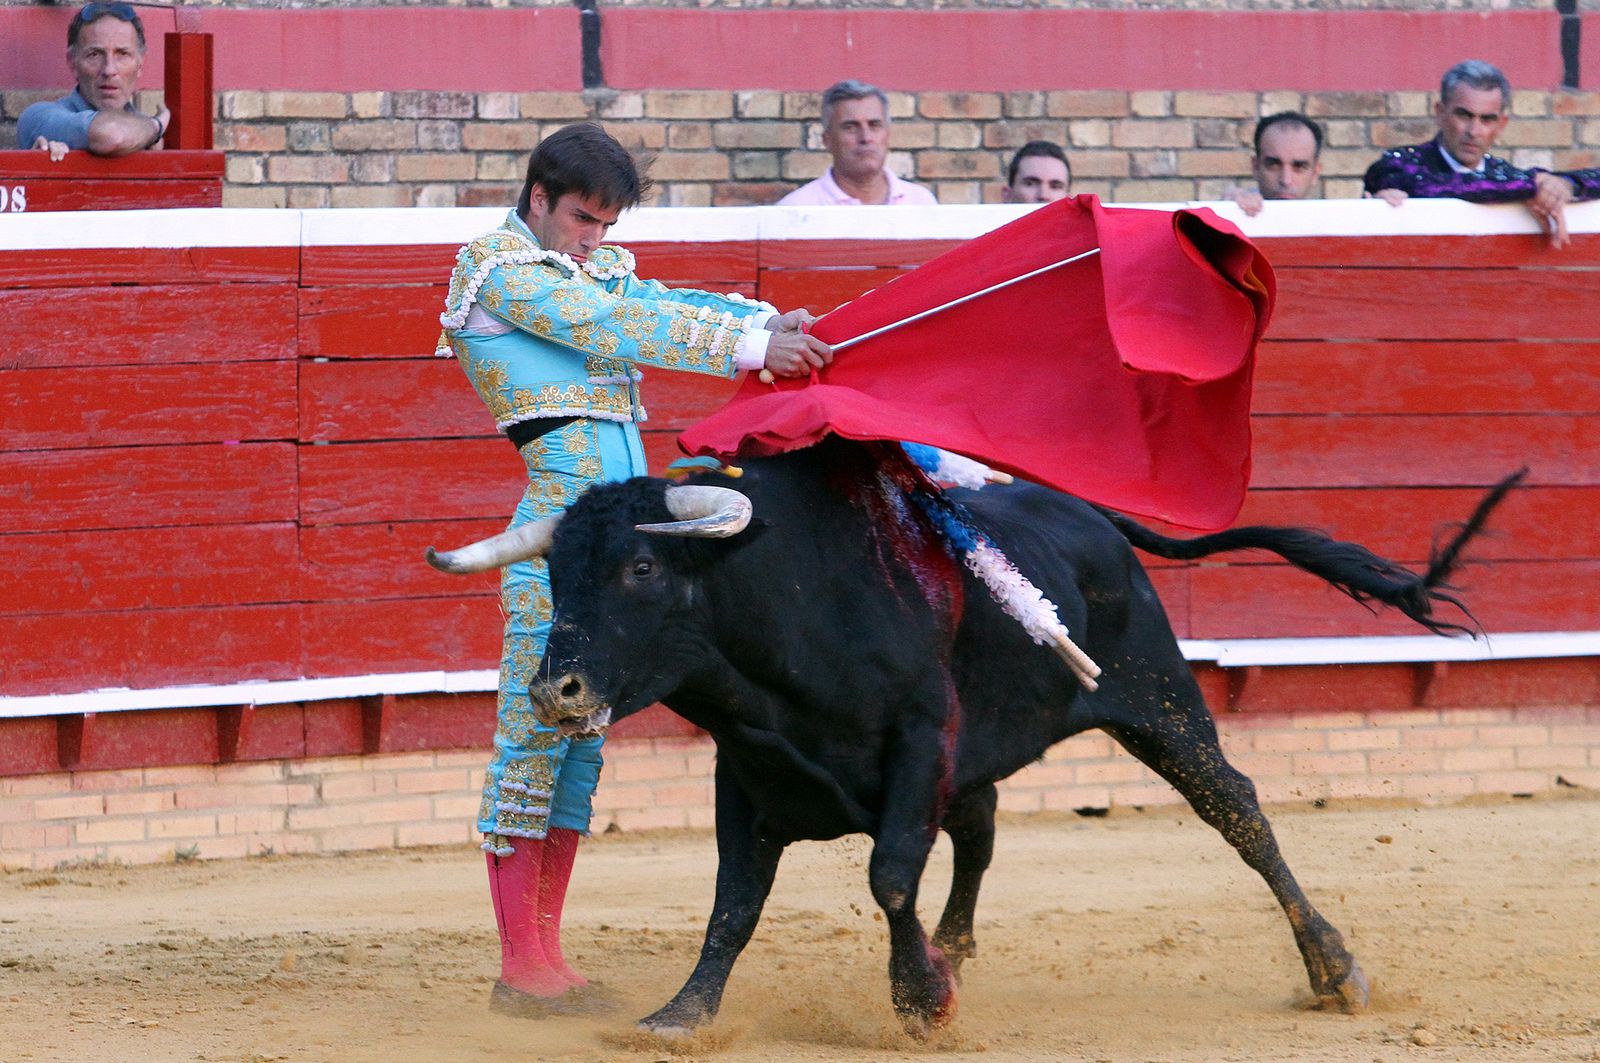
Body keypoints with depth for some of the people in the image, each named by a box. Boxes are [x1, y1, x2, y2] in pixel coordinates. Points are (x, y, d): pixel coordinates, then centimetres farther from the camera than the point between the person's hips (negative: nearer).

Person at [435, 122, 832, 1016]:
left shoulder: (594, 270, 22)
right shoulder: (502, 267, -5)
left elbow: (663, 305, 9)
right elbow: (619, 328, -13)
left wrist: (771, 321, -8)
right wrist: (750, 349, -17)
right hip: (562, 513, -9)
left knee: (584, 736, 9)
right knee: (535, 722, -6)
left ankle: (548, 956, 14)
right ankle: (520, 966, -4)